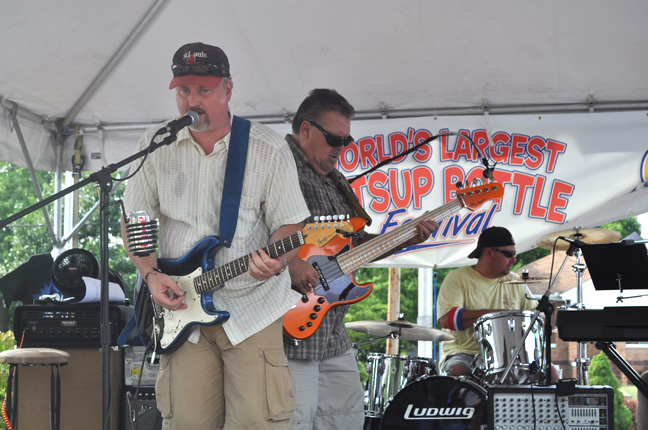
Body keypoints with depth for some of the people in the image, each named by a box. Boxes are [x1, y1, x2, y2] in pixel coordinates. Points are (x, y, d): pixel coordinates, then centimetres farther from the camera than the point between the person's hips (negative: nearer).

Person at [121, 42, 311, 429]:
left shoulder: (269, 149, -3)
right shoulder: (156, 146, 5)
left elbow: (290, 223, -1)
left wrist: (277, 260, -22)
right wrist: (150, 274, -4)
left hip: (252, 306, -2)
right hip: (181, 306, 2)